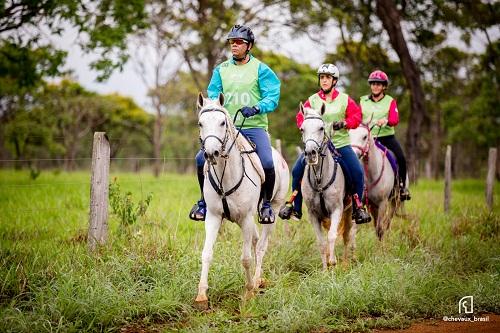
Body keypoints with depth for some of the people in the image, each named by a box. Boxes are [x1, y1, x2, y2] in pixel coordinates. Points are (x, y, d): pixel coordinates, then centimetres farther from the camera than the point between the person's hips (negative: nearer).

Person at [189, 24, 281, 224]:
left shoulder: (261, 70, 1)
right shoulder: (221, 69, 12)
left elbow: (273, 97, -7)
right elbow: (212, 94, 7)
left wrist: (256, 108, -26)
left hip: (254, 127, -3)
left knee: (267, 163, -24)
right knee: (202, 158, -13)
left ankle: (266, 204, 0)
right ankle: (204, 201, 8)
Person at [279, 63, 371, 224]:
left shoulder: (344, 99, 4)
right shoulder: (312, 100, 6)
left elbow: (356, 116, 0)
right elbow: (301, 117, 5)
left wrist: (343, 123, -17)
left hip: (340, 143, -1)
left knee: (357, 172, -15)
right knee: (297, 170, -11)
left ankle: (358, 207, 3)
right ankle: (295, 207, 4)